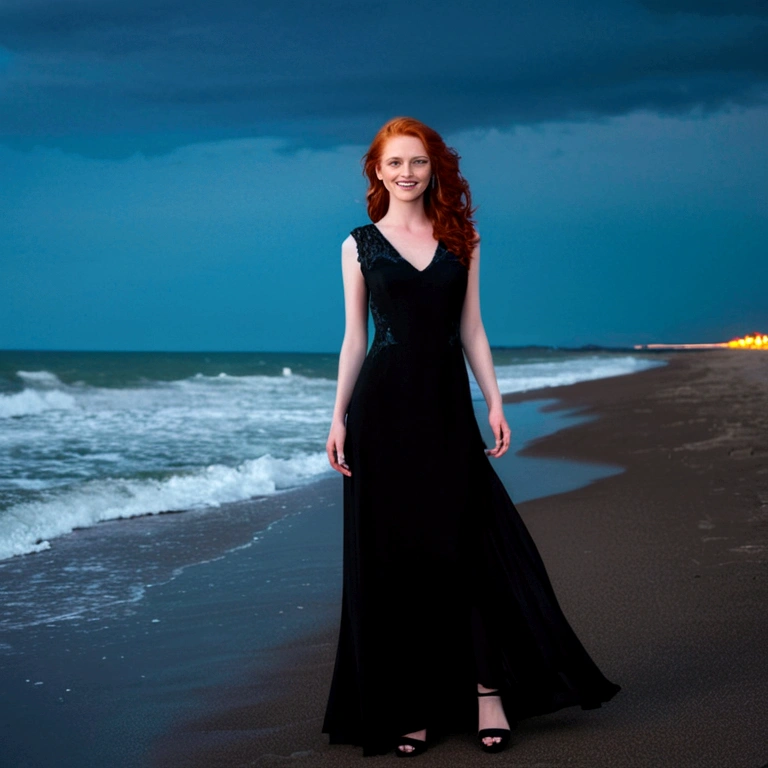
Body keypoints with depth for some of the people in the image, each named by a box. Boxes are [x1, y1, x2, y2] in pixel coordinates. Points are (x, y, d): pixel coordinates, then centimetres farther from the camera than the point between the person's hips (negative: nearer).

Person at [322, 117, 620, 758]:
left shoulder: (462, 238, 9)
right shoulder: (360, 246, 6)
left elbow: (471, 329, 9)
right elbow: (354, 338, 6)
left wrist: (495, 402, 1)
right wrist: (338, 418, 0)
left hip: (447, 404, 1)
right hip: (384, 405, -1)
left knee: (466, 542, -5)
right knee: (393, 553, 1)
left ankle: (489, 690, 0)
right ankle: (410, 704, 8)